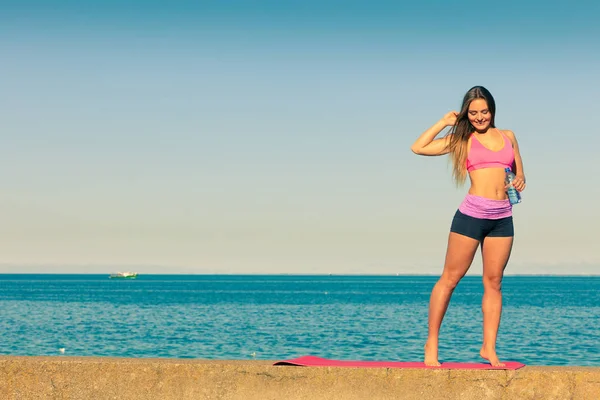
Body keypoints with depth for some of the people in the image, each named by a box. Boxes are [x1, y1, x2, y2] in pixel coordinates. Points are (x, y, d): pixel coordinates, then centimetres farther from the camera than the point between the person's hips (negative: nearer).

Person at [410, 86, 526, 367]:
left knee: (493, 282, 5)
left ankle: (489, 347, 9)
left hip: (502, 217, 3)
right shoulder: (462, 139, 6)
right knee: (450, 278, 0)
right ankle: (431, 343, 6)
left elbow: (519, 172, 26)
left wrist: (520, 181, 3)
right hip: (472, 214, -3)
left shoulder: (508, 137, 15)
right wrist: (445, 121, 5)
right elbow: (418, 148, -1)